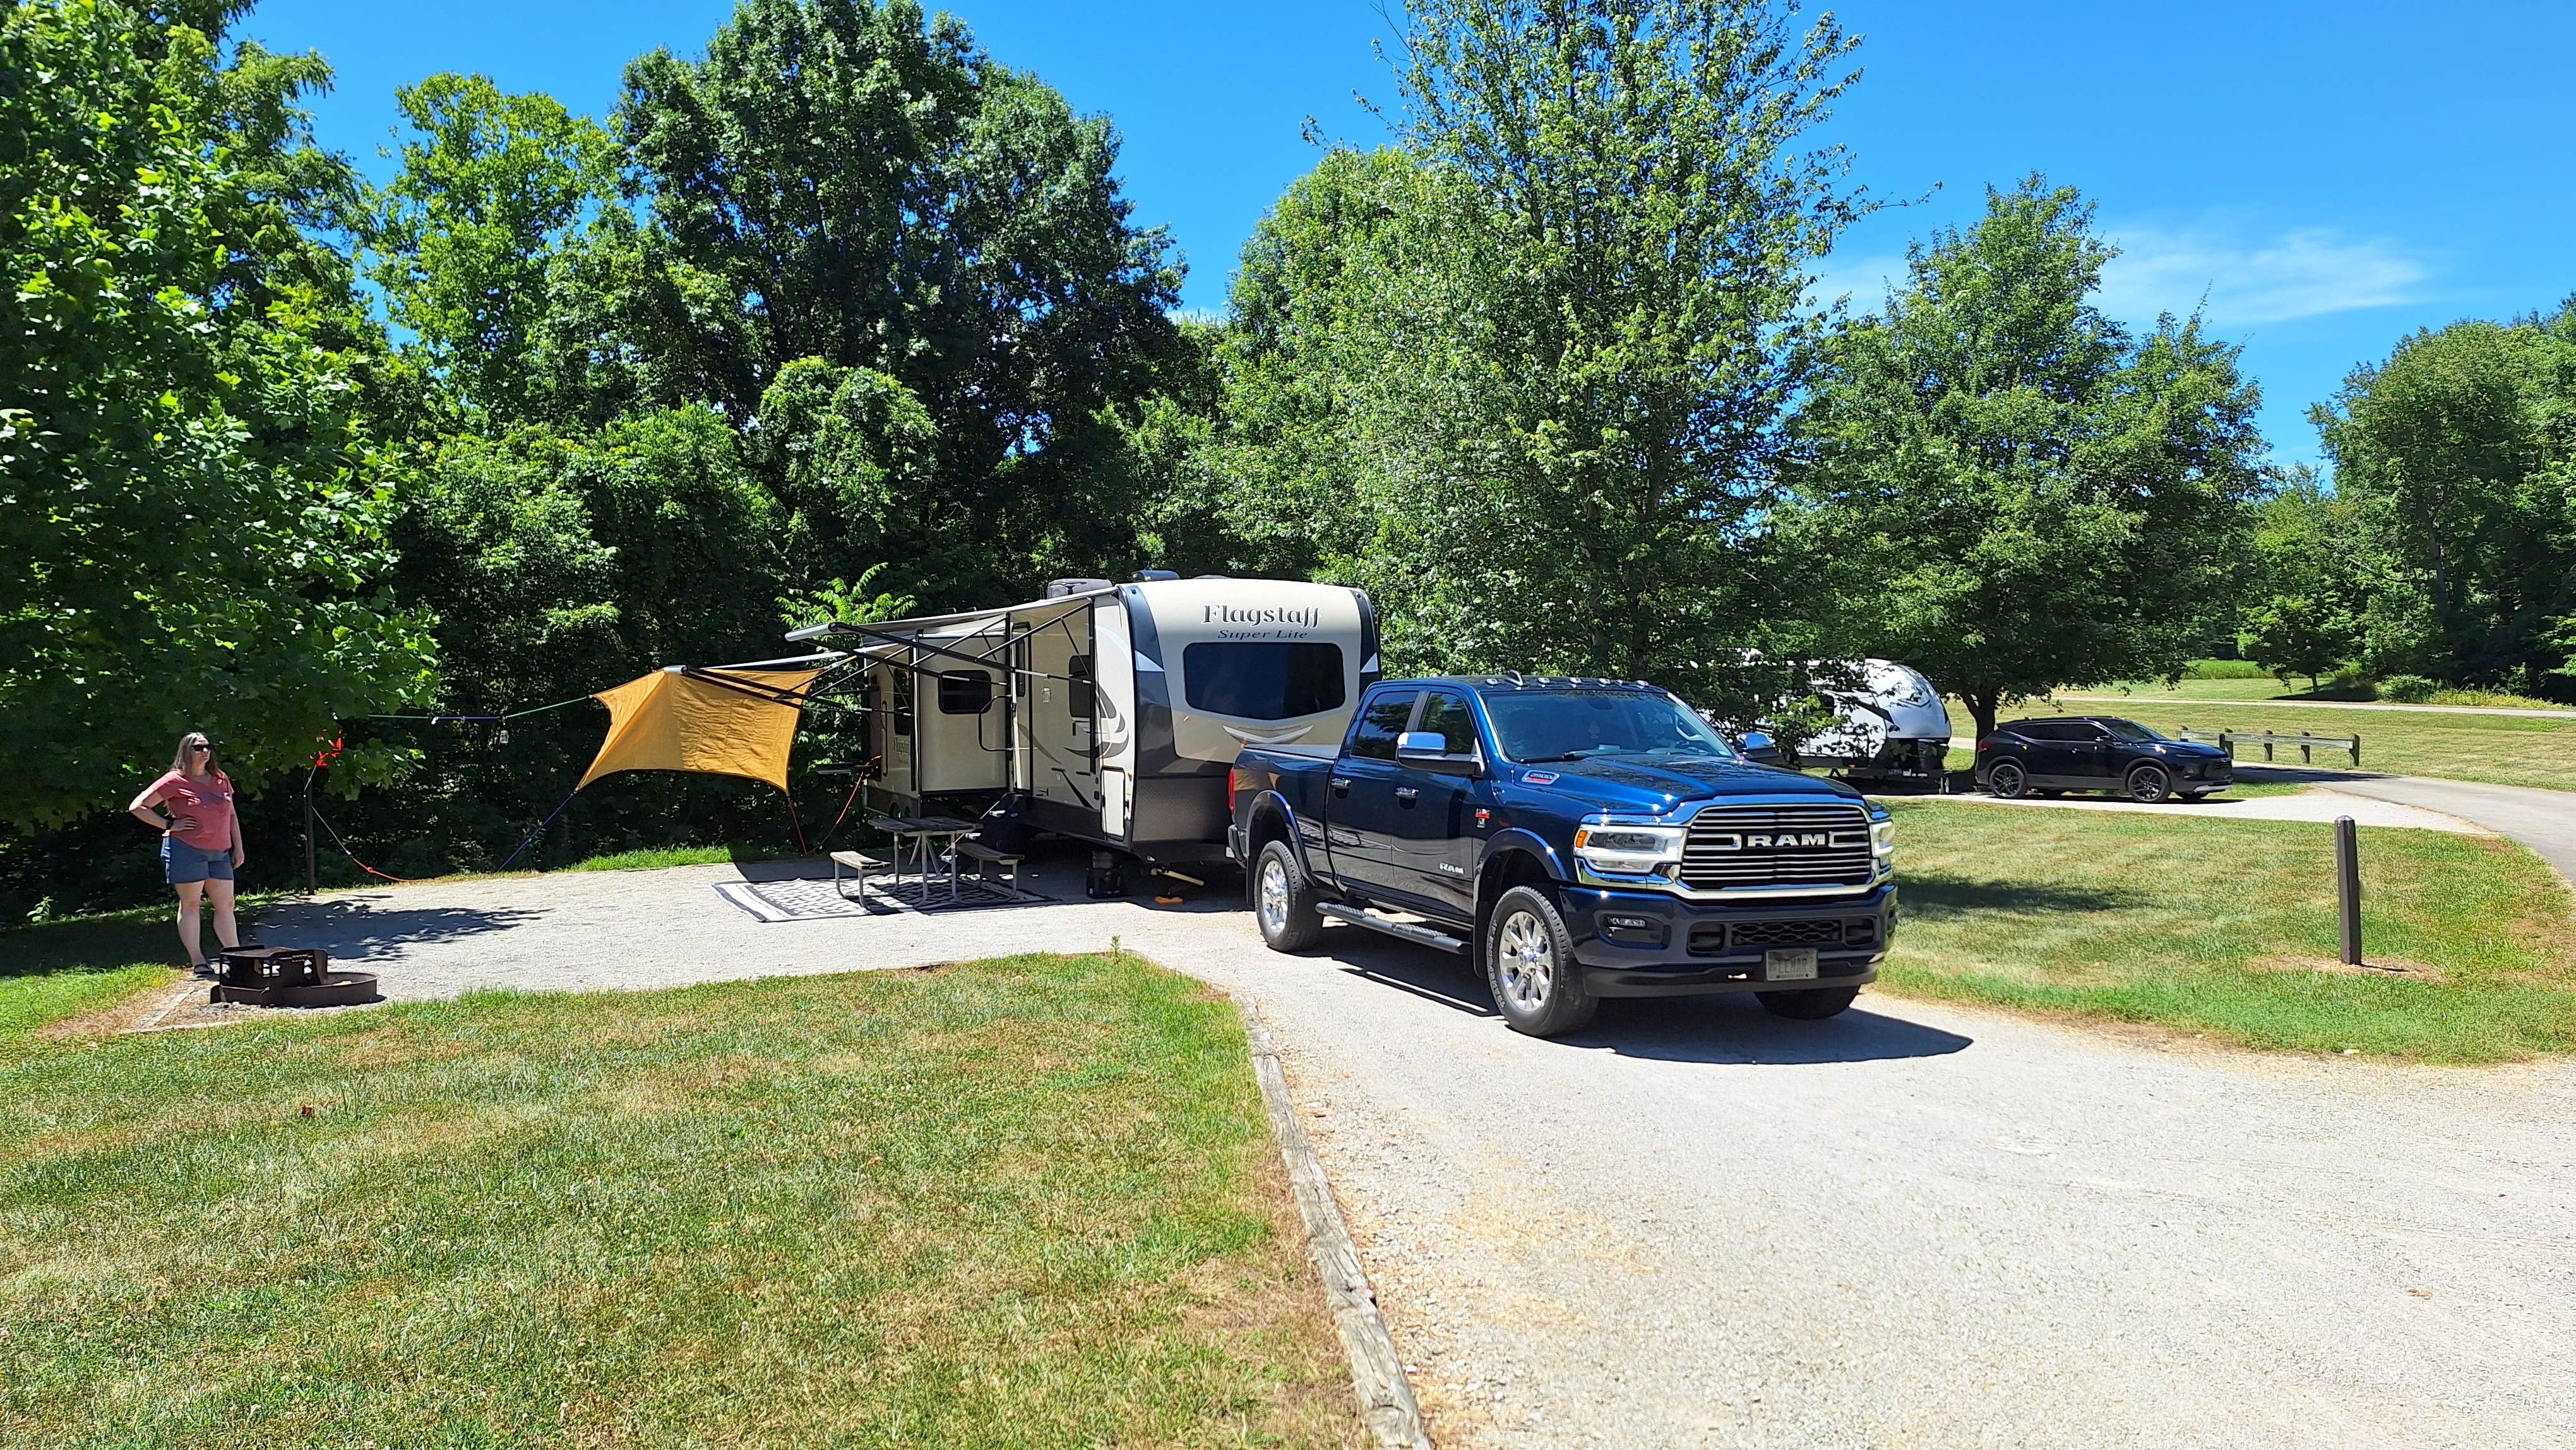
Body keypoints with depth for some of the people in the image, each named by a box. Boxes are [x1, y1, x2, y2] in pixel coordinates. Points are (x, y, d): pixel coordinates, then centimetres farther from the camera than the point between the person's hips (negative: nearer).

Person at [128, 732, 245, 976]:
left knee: (226, 905, 4)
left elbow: (232, 816, 20)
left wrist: (238, 847, 13)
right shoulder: (175, 781, -4)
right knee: (190, 904, 1)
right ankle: (197, 961, 5)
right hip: (186, 849, -5)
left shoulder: (221, 780, 13)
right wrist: (169, 824, -9)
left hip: (220, 852, 6)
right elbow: (137, 807, -4)